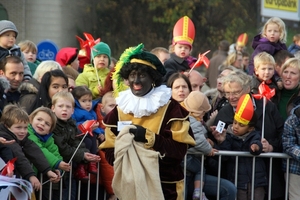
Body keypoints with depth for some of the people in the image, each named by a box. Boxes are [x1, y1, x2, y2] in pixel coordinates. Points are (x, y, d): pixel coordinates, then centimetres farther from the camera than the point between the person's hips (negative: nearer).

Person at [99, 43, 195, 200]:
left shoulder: (171, 108, -5)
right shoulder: (119, 111, 7)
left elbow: (180, 150, -11)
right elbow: (110, 154, 5)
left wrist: (148, 137, -19)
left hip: (165, 187, -3)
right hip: (130, 186, 3)